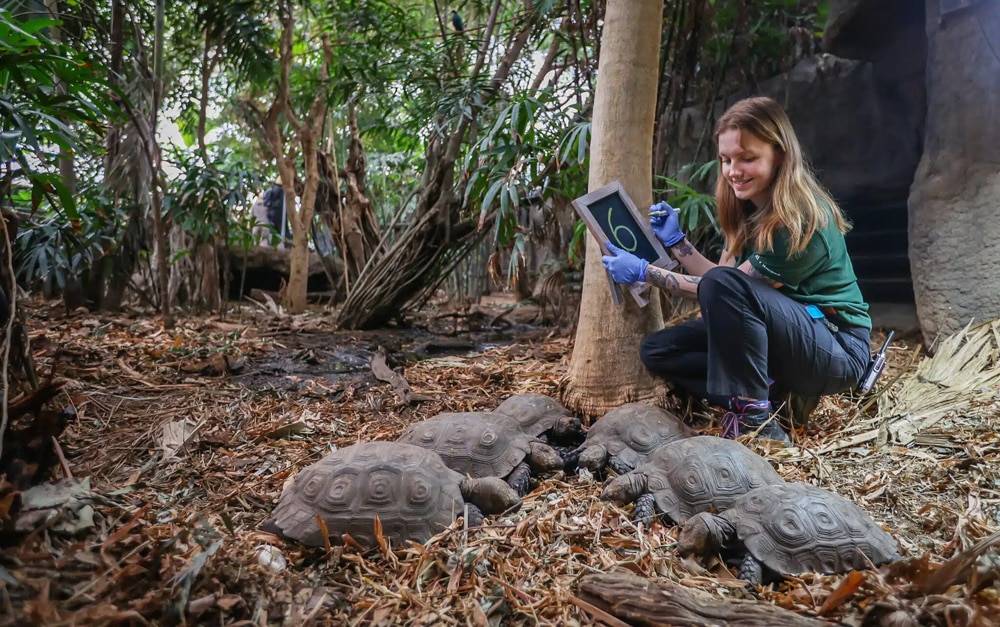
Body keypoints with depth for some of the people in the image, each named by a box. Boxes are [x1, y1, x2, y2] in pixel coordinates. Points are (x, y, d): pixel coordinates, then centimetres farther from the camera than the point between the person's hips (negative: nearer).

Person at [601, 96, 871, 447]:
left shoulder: (801, 219, -23)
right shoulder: (750, 211, 3)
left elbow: (721, 288, -20)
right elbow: (721, 286, 3)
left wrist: (644, 272, -17)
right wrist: (675, 241, -2)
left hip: (837, 350, -8)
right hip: (787, 338, 8)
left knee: (724, 285, -33)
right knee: (657, 351, -2)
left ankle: (755, 424, -23)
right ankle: (771, 394, -11)